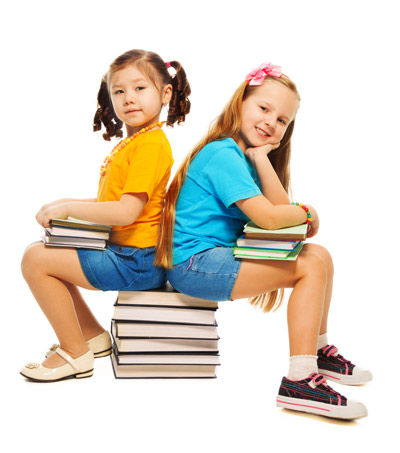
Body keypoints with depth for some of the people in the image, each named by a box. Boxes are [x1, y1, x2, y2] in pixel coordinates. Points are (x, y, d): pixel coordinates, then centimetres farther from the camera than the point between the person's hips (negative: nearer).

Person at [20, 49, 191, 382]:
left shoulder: (150, 144, -17)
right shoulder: (130, 142, 14)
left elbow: (127, 211, -25)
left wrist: (68, 208, -15)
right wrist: (66, 203, 6)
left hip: (135, 261, -10)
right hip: (122, 252, 10)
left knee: (36, 259, -12)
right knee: (44, 252, 19)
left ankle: (76, 354, 2)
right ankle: (92, 334, 22)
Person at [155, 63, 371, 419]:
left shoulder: (242, 156, 15)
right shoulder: (224, 154, -15)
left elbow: (280, 207, 2)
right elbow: (269, 218, -23)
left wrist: (261, 157, -4)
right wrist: (307, 212, -4)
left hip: (218, 257, 10)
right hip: (194, 265, -10)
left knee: (320, 256, 7)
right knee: (310, 268, -16)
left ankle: (317, 350, 21)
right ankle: (299, 381, -18)